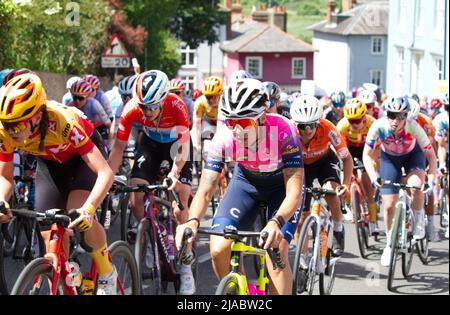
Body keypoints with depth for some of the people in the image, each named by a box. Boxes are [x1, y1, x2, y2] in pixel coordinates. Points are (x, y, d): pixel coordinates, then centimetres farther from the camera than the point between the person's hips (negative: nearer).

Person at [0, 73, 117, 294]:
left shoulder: (62, 123, -42)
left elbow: (105, 173, -43)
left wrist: (88, 209, -57)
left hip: (84, 153, -5)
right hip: (50, 161, 5)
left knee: (78, 217, -26)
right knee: (48, 227, -7)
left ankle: (107, 274, -4)